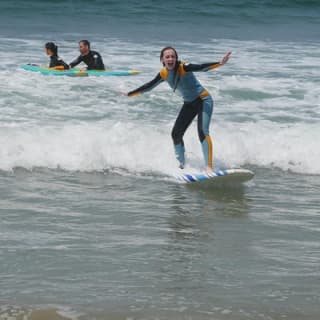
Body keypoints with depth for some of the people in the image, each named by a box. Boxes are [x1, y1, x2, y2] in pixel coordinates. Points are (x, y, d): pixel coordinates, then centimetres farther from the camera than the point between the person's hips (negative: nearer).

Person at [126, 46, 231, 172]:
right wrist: (130, 94, 17)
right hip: (189, 104, 7)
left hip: (203, 100, -7)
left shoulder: (183, 67, -24)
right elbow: (149, 86, 11)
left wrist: (219, 63, -56)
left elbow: (201, 67, -39)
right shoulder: (163, 74, -5)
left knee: (203, 132, -23)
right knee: (176, 134, 6)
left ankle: (209, 167, -27)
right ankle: (182, 164, 23)